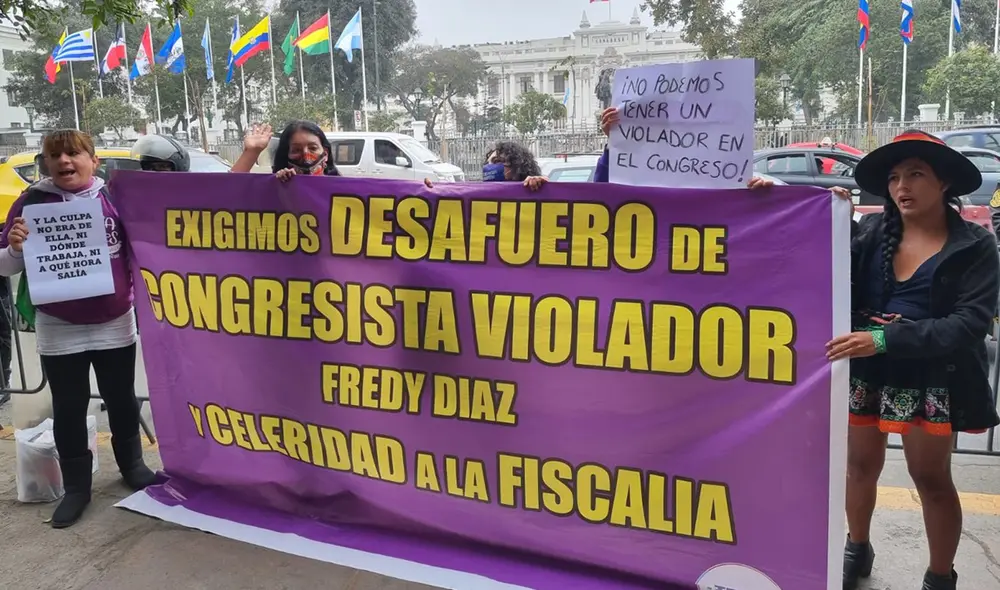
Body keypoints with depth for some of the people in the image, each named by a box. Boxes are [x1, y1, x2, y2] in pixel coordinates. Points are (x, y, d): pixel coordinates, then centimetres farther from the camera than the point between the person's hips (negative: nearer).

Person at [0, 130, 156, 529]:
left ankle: (132, 466, 34)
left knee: (122, 399, 14)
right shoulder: (32, 202, -4)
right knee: (68, 409, 8)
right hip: (59, 330, 0)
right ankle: (76, 486, 22)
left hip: (115, 323, 1)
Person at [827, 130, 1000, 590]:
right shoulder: (870, 232, 0)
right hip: (866, 372, 3)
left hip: (931, 379, -2)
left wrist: (885, 338, -29)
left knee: (931, 477, 10)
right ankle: (857, 551, 39)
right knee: (861, 465, 16)